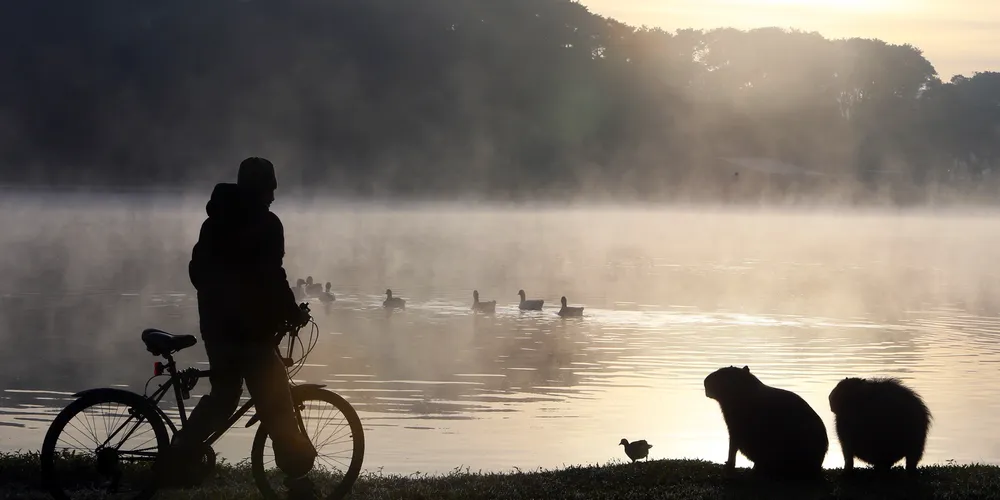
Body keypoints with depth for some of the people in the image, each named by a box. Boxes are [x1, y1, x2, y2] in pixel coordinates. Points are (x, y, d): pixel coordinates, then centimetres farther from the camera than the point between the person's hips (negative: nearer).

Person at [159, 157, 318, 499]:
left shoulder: (215, 221, 13)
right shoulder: (265, 223, -11)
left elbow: (198, 269, 18)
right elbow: (270, 277, -18)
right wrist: (292, 313, -6)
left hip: (215, 325, 8)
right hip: (249, 329, -8)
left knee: (222, 396, 21)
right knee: (275, 407, -5)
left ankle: (177, 458, 16)